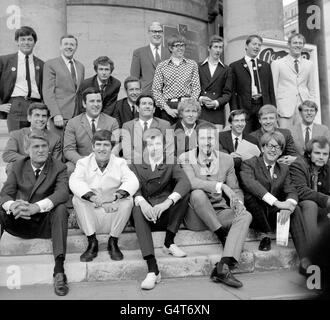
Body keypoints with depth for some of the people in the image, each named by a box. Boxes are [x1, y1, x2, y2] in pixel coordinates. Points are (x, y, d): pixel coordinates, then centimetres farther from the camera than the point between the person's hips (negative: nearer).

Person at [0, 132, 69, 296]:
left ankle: (59, 268, -36)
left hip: (46, 223, -2)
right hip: (20, 223, 2)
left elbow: (63, 193, -20)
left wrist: (36, 207, -37)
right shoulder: (18, 166, 7)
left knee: (61, 208, -32)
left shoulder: (59, 167, -2)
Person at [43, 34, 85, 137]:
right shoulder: (50, 64, 2)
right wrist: (56, 114, -15)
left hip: (78, 115, 5)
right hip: (59, 116, -5)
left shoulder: (81, 66, 19)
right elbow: (47, 92, -5)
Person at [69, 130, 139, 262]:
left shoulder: (119, 163, 0)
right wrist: (94, 198, -39)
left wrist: (115, 196, -38)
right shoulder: (83, 163, -1)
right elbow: (74, 182, -21)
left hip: (113, 216, 0)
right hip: (90, 219, 0)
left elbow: (133, 182, -18)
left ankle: (113, 242, -6)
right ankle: (92, 243, -12)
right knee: (77, 199, -24)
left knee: (128, 200, -25)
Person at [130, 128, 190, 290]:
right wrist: (141, 202, -30)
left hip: (167, 215, 1)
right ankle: (152, 269, -39)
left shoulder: (171, 165, 10)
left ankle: (169, 242, -14)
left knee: (183, 192, -21)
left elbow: (184, 182, -12)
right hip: (147, 215, 0)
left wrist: (167, 202, -30)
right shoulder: (136, 166, 12)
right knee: (137, 208, -32)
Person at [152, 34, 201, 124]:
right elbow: (156, 90, 3)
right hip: (168, 106, 0)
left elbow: (196, 88, 7)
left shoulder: (192, 64, 11)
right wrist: (167, 108, -7)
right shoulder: (161, 66, 7)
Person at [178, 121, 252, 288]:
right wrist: (220, 185, -31)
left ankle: (223, 267, -32)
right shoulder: (185, 159, -4)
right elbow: (191, 182, -23)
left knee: (246, 216, -23)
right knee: (197, 194, -34)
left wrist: (238, 202, -12)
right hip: (195, 217, -4)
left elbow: (235, 189, 11)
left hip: (219, 212, 4)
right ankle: (222, 236, -18)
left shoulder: (226, 159, 7)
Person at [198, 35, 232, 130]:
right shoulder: (198, 67, 11)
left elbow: (227, 93, 7)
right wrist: (200, 99, -11)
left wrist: (217, 102, -11)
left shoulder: (226, 70, 12)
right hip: (199, 111, 0)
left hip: (217, 112, 1)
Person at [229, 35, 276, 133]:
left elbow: (271, 90, 17)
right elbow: (232, 92, 0)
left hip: (264, 107, 4)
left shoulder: (266, 66, 18)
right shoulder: (235, 66, 5)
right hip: (244, 108, -3)